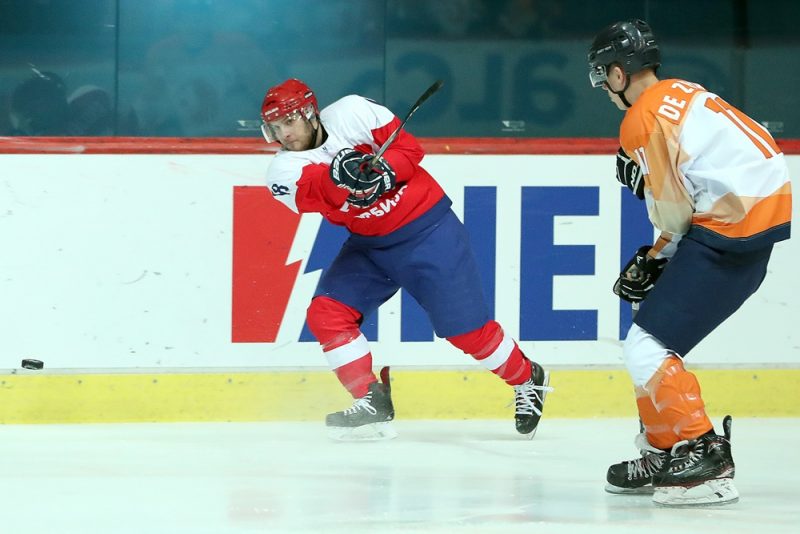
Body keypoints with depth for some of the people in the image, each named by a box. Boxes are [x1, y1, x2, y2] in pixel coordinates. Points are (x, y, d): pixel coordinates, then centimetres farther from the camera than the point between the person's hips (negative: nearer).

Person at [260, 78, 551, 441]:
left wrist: (386, 170, -30)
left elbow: (409, 147, -11)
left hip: (427, 230, -5)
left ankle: (528, 379, 19)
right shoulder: (283, 171, -7)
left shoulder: (351, 112, -15)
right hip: (369, 246, 5)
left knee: (466, 330, -4)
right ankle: (372, 402, -3)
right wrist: (340, 176, -47)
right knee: (325, 314, -12)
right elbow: (314, 195, -28)